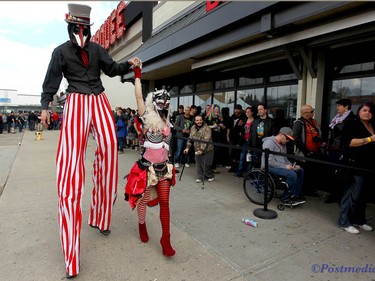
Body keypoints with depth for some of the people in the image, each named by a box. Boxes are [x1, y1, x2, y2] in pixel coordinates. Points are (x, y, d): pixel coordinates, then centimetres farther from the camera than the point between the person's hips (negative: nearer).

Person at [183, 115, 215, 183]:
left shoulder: (207, 128, -15)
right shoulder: (193, 128, 7)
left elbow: (206, 141, -21)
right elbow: (190, 138, 13)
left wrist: (202, 149, -26)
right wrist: (187, 147, 6)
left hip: (207, 150, -5)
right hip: (197, 150, 5)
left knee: (206, 165, -2)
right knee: (198, 164, 5)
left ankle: (211, 176, 21)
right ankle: (200, 177, 19)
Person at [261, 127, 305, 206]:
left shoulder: (283, 144, 17)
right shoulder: (269, 142, -13)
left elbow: (285, 159, 24)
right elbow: (269, 161, -21)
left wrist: (292, 166, 4)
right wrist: (284, 166, -20)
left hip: (281, 166, 10)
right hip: (270, 167, -9)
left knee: (300, 171, -4)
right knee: (292, 174, -27)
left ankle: (295, 196, -3)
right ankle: (285, 198, -11)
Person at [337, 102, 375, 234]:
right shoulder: (352, 124, -6)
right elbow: (348, 142, -20)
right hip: (356, 167, -8)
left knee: (364, 195, 14)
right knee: (353, 193, -6)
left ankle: (359, 220, 27)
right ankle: (344, 222, 3)